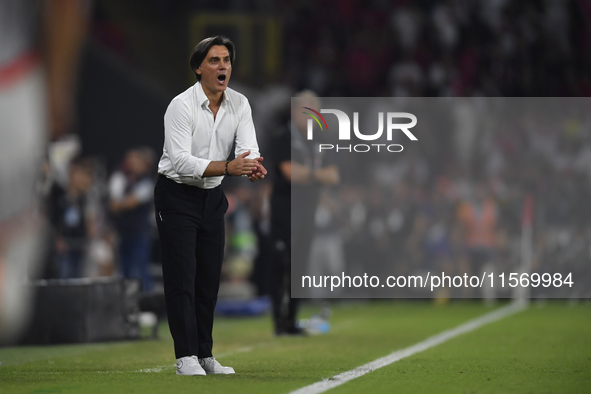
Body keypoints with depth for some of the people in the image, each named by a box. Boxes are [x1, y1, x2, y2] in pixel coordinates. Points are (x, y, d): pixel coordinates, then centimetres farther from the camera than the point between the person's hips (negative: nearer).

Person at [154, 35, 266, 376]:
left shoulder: (239, 104, -3)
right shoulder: (182, 105, -21)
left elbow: (248, 149, -13)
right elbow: (180, 160, -30)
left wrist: (254, 167, -37)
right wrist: (228, 167, -41)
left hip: (212, 197, 6)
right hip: (177, 196, -6)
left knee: (210, 278, 8)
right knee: (182, 277, -8)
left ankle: (205, 354, 16)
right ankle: (186, 357, -5)